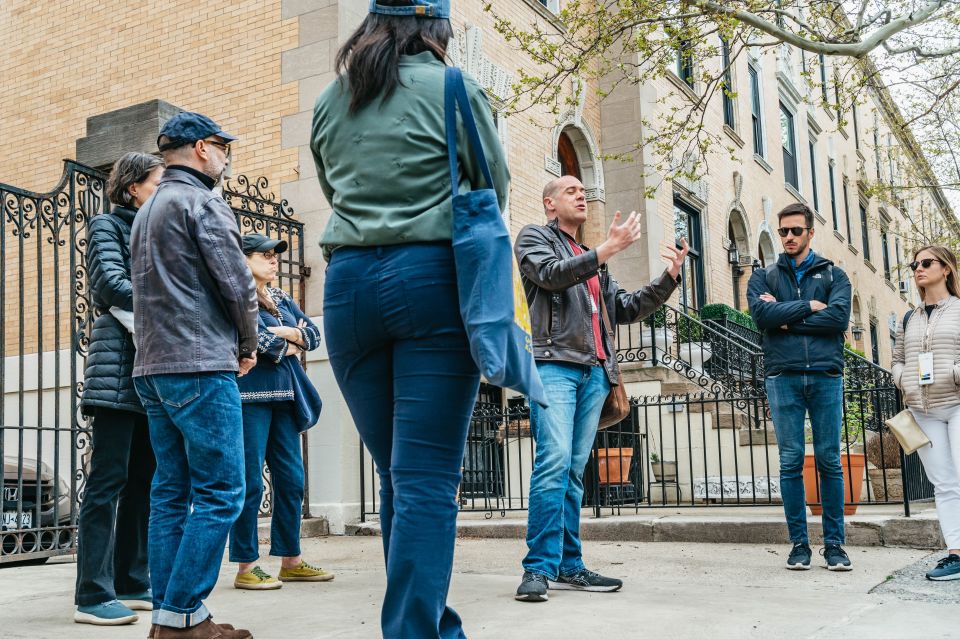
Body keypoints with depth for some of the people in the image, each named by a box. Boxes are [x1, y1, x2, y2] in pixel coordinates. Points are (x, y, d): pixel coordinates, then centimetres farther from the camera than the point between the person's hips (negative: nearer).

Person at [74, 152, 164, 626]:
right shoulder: (107, 226, 3)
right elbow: (113, 286, -11)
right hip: (119, 364, -7)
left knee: (144, 480, 7)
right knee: (109, 480, -9)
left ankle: (132, 583, 12)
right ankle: (94, 595, -8)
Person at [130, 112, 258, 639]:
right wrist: (248, 346, 3)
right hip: (198, 367, -9)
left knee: (172, 491, 9)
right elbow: (237, 284, -13)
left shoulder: (147, 210, 21)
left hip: (152, 367, 9)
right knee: (220, 493, -6)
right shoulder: (201, 202, -7)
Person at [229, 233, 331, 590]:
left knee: (291, 479, 7)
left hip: (284, 397, 7)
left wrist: (285, 334, -6)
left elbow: (314, 335, 12)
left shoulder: (282, 300, 20)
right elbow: (255, 338, -16)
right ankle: (246, 567, 1)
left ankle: (291, 561, 16)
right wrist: (290, 344, -2)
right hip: (251, 396, -7)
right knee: (250, 482, -6)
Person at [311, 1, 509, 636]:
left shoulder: (329, 102, 15)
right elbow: (494, 189, 7)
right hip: (431, 278, -4)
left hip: (348, 281, 5)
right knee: (427, 478, -5)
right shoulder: (454, 90, 1)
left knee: (400, 475, 13)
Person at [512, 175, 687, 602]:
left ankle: (569, 566, 5)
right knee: (554, 460, -18)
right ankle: (539, 568, -17)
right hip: (554, 363, -6)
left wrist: (669, 278, 16)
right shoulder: (534, 237, 11)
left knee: (574, 470, 4)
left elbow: (624, 310, 25)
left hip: (595, 371, 6)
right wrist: (607, 250, -14)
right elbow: (551, 274, -9)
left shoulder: (593, 259, 29)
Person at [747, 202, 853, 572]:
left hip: (825, 375, 0)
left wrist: (786, 317, -6)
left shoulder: (833, 274, 12)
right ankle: (799, 543, 7)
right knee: (791, 462, 1)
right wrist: (809, 306, -5)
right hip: (783, 377, 0)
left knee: (829, 460, 2)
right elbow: (761, 314, -6)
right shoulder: (764, 277, 14)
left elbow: (839, 318, -6)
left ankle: (834, 543, 9)